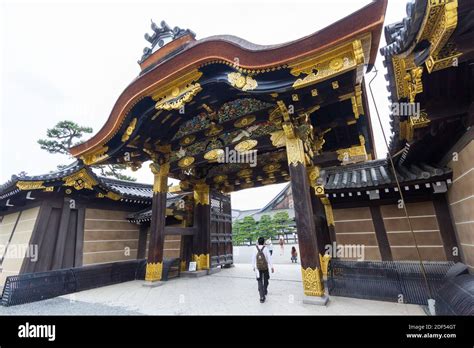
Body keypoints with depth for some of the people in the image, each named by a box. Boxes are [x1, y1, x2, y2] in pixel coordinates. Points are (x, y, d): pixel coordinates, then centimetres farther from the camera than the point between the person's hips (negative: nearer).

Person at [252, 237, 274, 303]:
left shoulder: (255, 249, -7)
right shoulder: (265, 249, -13)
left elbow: (253, 258, -1)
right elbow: (269, 258, -14)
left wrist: (253, 266, 12)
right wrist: (272, 267, -7)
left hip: (258, 268, 0)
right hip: (265, 267, 0)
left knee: (260, 282, 5)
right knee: (265, 280, 23)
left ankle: (262, 297, -4)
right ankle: (265, 291, 42)